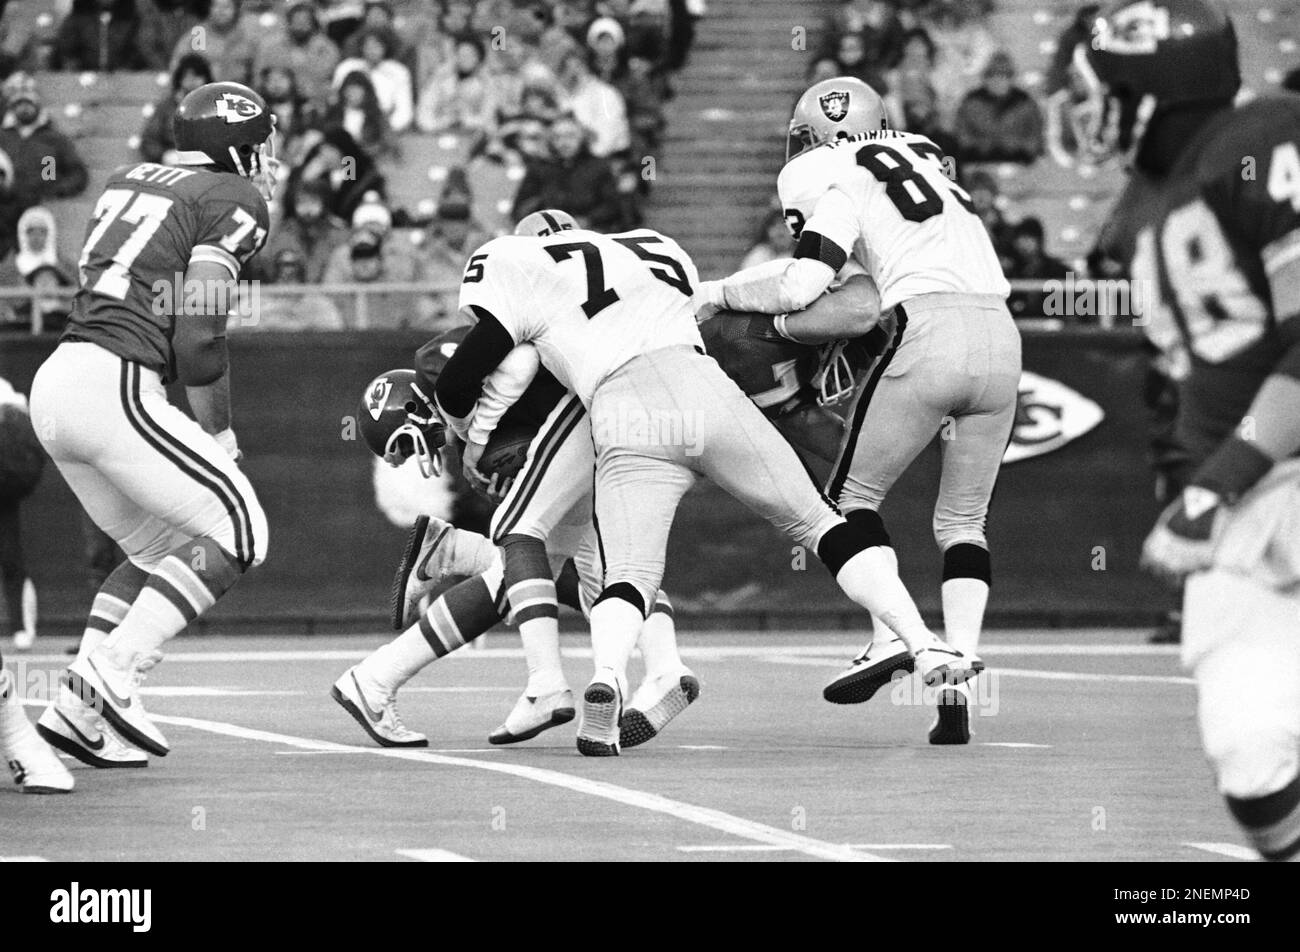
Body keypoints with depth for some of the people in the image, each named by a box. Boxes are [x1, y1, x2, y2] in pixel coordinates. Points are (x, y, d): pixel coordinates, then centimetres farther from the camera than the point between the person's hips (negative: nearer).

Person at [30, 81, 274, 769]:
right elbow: (197, 334, -9)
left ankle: (75, 712, 10)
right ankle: (111, 674, -13)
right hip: (113, 386, -8)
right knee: (237, 531, -1)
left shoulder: (129, 178, 21)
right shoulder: (235, 201, -2)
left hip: (55, 378, 8)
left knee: (161, 550, 20)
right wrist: (218, 432, 2)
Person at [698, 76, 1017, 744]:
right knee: (963, 519, 14)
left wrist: (719, 294, 11)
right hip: (1000, 337, 6)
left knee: (854, 493, 10)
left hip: (929, 335, -6)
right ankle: (959, 679, 0)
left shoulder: (841, 185, 6)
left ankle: (890, 637, -8)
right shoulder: (923, 164, 28)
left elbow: (800, 288, -4)